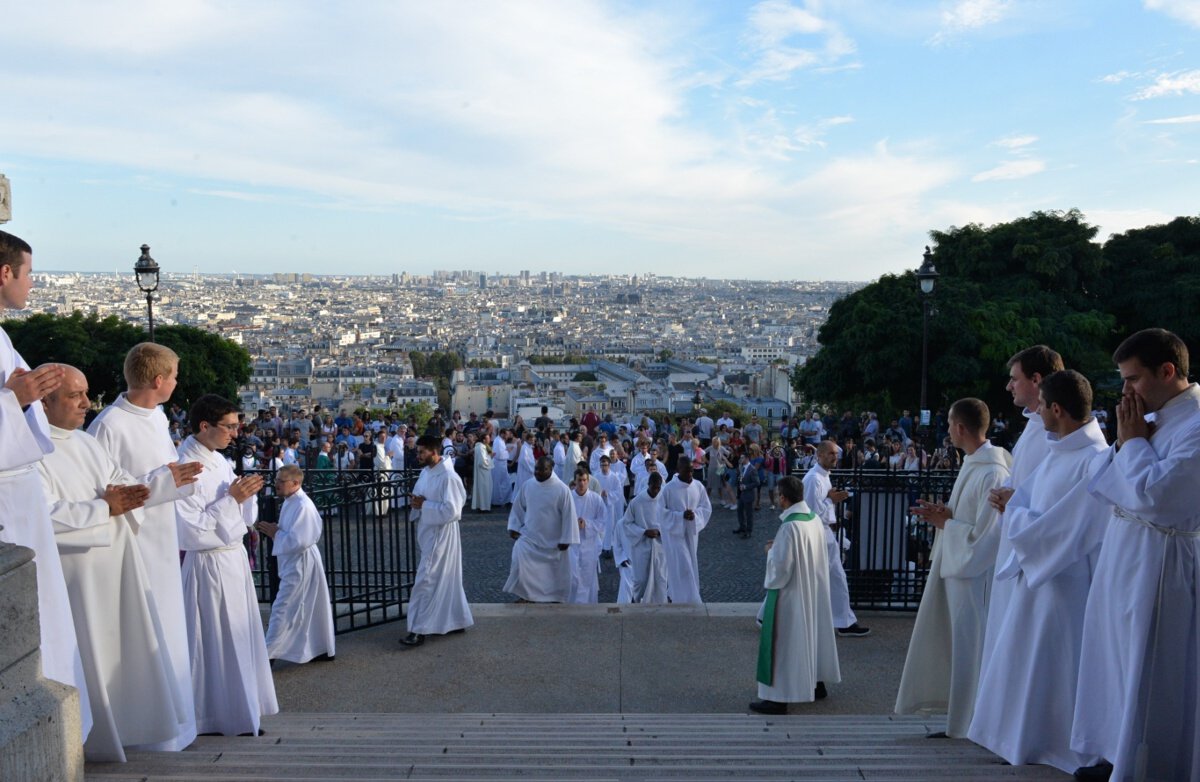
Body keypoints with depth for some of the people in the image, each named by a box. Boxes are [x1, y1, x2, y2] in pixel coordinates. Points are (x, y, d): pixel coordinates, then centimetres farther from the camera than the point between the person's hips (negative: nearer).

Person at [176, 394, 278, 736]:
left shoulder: (219, 460, 9)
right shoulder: (184, 467, -16)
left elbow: (245, 518, 13)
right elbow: (193, 530, -21)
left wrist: (247, 494, -6)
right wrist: (232, 498, -18)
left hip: (235, 558, 8)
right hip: (209, 564, -8)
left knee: (241, 638, 16)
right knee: (217, 642, 3)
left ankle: (241, 707, 29)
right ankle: (217, 714, 18)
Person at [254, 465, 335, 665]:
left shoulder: (303, 506, -22)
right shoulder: (291, 502, 9)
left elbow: (299, 540, -28)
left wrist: (275, 533, -18)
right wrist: (273, 529, 0)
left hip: (300, 564, -10)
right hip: (294, 563, 10)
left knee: (282, 609, -4)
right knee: (312, 608, 17)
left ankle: (268, 653, 3)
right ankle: (323, 649, 27)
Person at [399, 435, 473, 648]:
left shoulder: (448, 477, -20)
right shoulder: (425, 472, 8)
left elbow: (452, 510, -24)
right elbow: (423, 497, 20)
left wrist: (424, 505, -21)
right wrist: (417, 501, -4)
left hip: (440, 535, -9)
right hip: (428, 533, 9)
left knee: (425, 581, -7)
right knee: (446, 581, 16)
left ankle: (419, 630, -1)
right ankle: (457, 621, 27)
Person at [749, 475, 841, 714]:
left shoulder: (790, 526, -25)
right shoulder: (815, 519, 1)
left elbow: (781, 565, -24)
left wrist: (771, 551, -5)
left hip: (791, 592, -9)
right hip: (813, 590, 9)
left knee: (785, 642, -1)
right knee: (812, 634, 21)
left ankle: (778, 698, 4)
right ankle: (817, 684, 35)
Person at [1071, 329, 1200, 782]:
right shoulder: (1156, 419, 11)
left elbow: (1152, 493, -26)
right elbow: (1098, 482, 11)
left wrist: (1132, 441, -11)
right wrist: (1126, 442, -5)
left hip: (1159, 562, -9)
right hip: (1122, 555, 9)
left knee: (1148, 676, 2)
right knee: (1118, 665, 17)